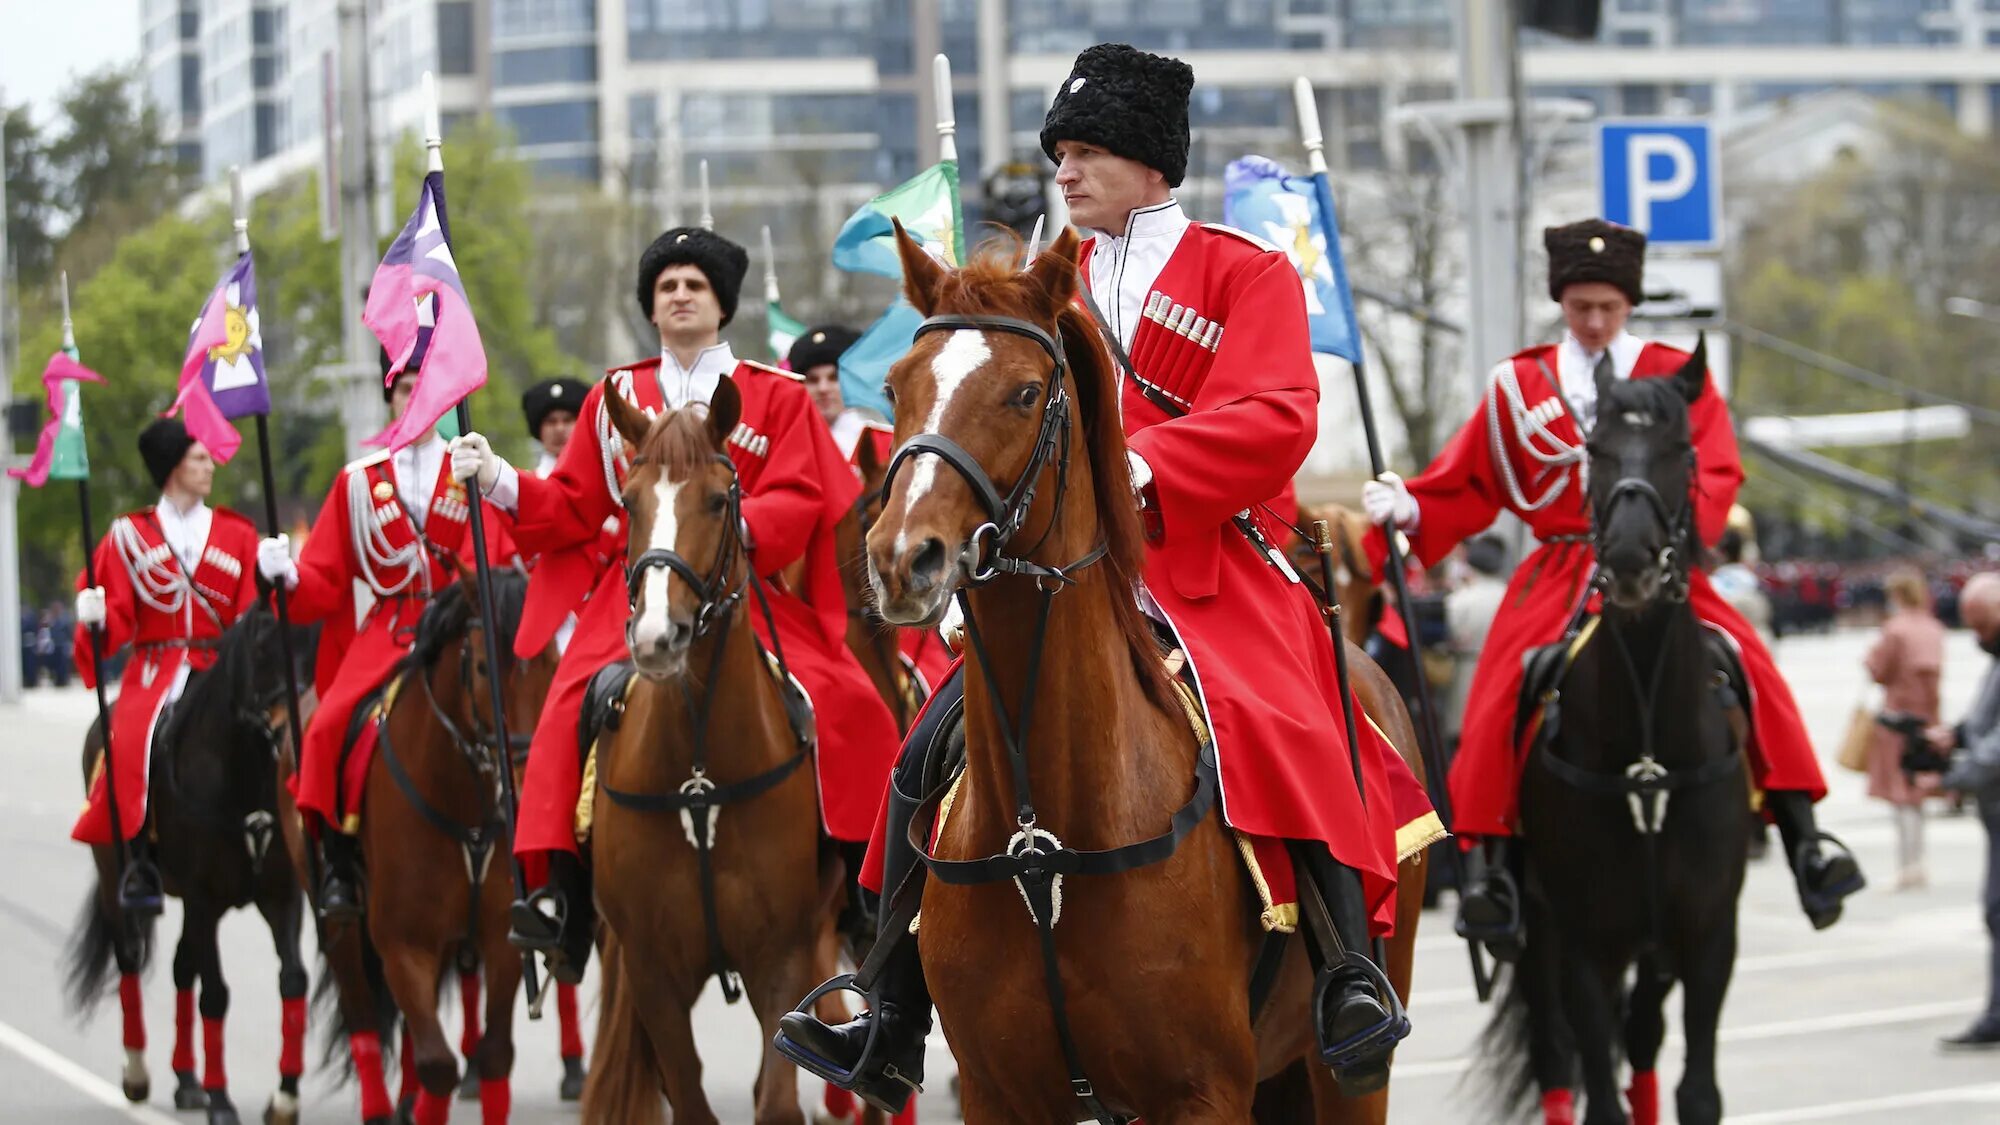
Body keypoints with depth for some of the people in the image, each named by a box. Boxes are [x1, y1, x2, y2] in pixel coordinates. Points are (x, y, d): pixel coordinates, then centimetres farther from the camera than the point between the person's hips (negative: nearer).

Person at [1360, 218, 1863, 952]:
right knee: (1501, 694, -22)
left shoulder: (1677, 377, 8)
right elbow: (1466, 489, 11)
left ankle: (1803, 843, -19)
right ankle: (1497, 870, -16)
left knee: (1750, 665, -22)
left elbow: (1717, 475, -2)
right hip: (1560, 575, 1)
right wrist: (1406, 509, -9)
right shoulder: (1518, 388, 11)